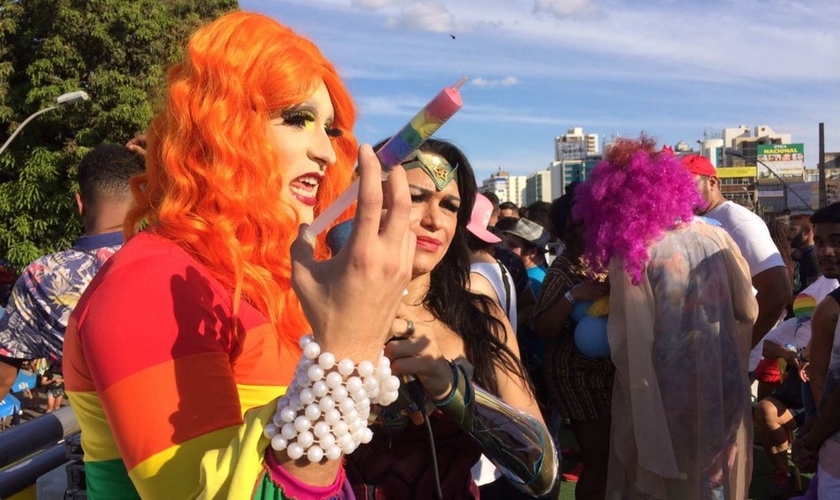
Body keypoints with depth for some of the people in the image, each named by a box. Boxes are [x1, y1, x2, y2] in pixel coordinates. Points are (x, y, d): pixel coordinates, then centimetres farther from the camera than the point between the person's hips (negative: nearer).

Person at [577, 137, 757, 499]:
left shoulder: (632, 253, -15)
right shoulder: (716, 236, 0)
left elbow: (629, 343, -16)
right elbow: (749, 312, 7)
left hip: (664, 398, -4)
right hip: (724, 389, 5)